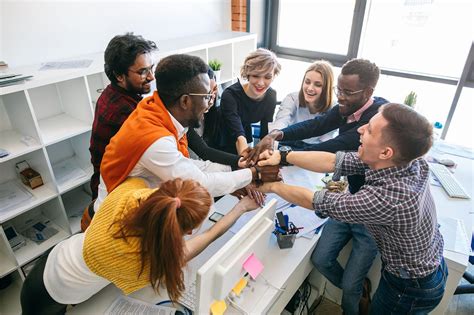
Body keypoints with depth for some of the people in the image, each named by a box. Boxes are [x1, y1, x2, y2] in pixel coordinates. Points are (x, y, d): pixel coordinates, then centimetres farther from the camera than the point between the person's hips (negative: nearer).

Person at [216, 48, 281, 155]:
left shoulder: (271, 96, -8)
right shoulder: (230, 95, -24)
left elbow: (266, 133, -7)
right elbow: (239, 136, -35)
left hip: (248, 146, 5)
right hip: (223, 150, -4)